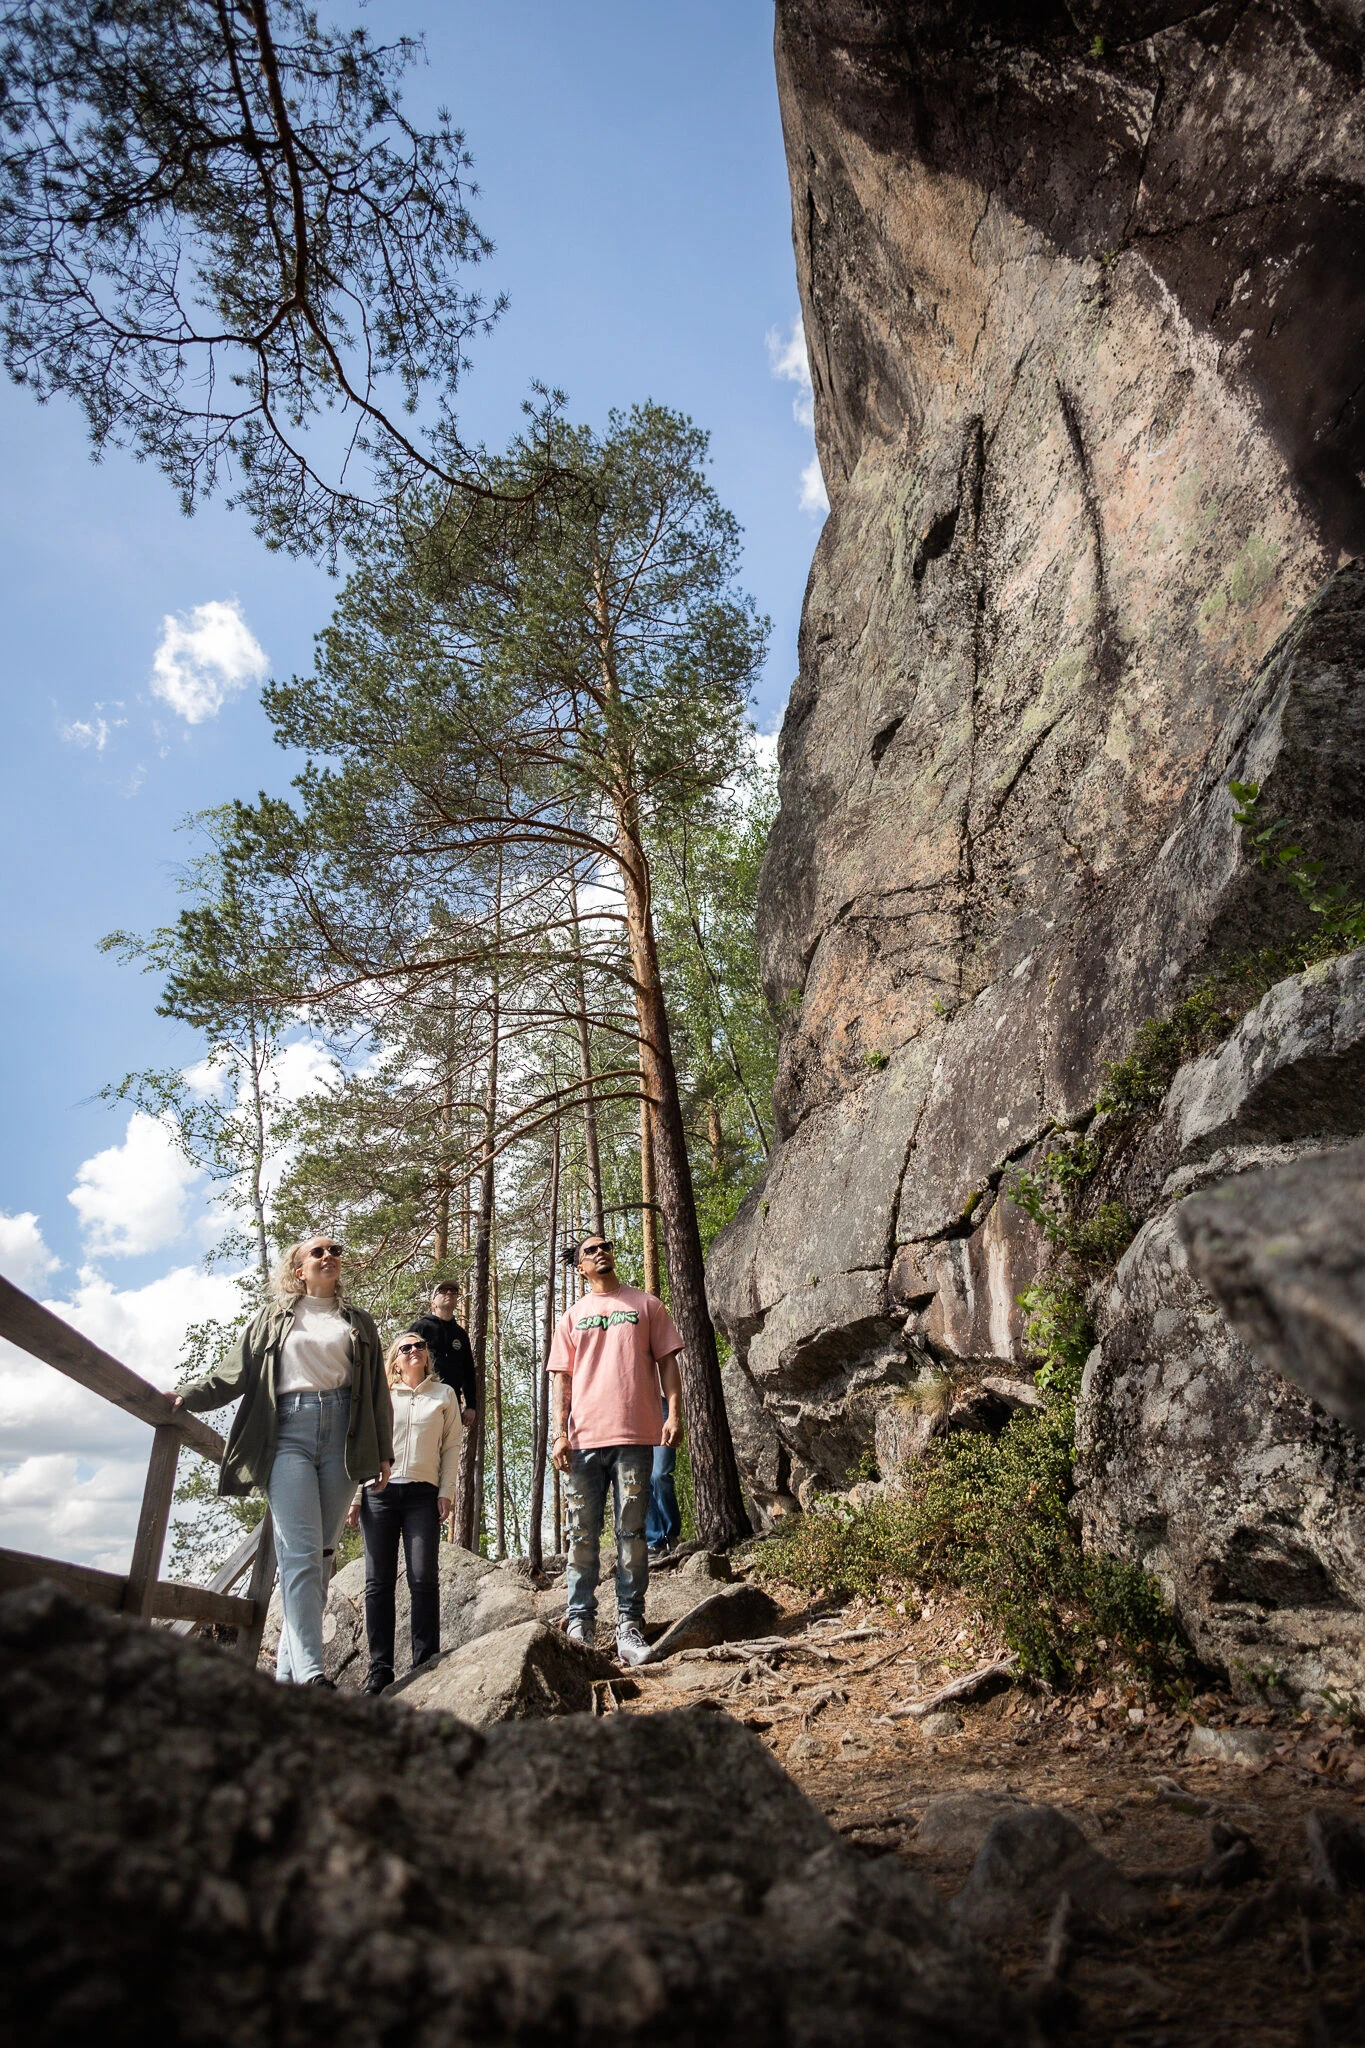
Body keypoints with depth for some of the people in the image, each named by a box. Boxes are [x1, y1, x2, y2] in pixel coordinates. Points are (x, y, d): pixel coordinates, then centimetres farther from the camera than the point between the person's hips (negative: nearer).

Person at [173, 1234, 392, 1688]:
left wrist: (384, 1452, 8)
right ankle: (309, 1672, -18)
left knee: (320, 1551, 1)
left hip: (341, 1434, 2)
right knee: (300, 1552, -12)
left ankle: (288, 1667, 9)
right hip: (288, 1433, -2)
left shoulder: (359, 1323, 19)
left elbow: (378, 1393, 16)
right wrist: (185, 1398, -6)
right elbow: (233, 1376, 10)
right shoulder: (272, 1318, 15)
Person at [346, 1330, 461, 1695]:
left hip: (423, 1495, -1)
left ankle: (425, 1665, -2)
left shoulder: (444, 1395, 13)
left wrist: (446, 1491, 0)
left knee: (424, 1579, -8)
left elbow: (451, 1447, 10)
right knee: (378, 1581, 0)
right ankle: (379, 1669, 5)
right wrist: (354, 1496, 4)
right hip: (379, 1492, 1)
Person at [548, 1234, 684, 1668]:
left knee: (631, 1533, -1)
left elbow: (667, 1361, 9)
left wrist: (673, 1412, -3)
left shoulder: (646, 1306, 13)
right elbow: (561, 1378, 11)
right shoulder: (572, 1317, 16)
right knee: (582, 1535, 2)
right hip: (583, 1438, 2)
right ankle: (580, 1624, 9)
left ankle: (629, 1627, 4)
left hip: (634, 1436, -1)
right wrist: (559, 1433, 0)